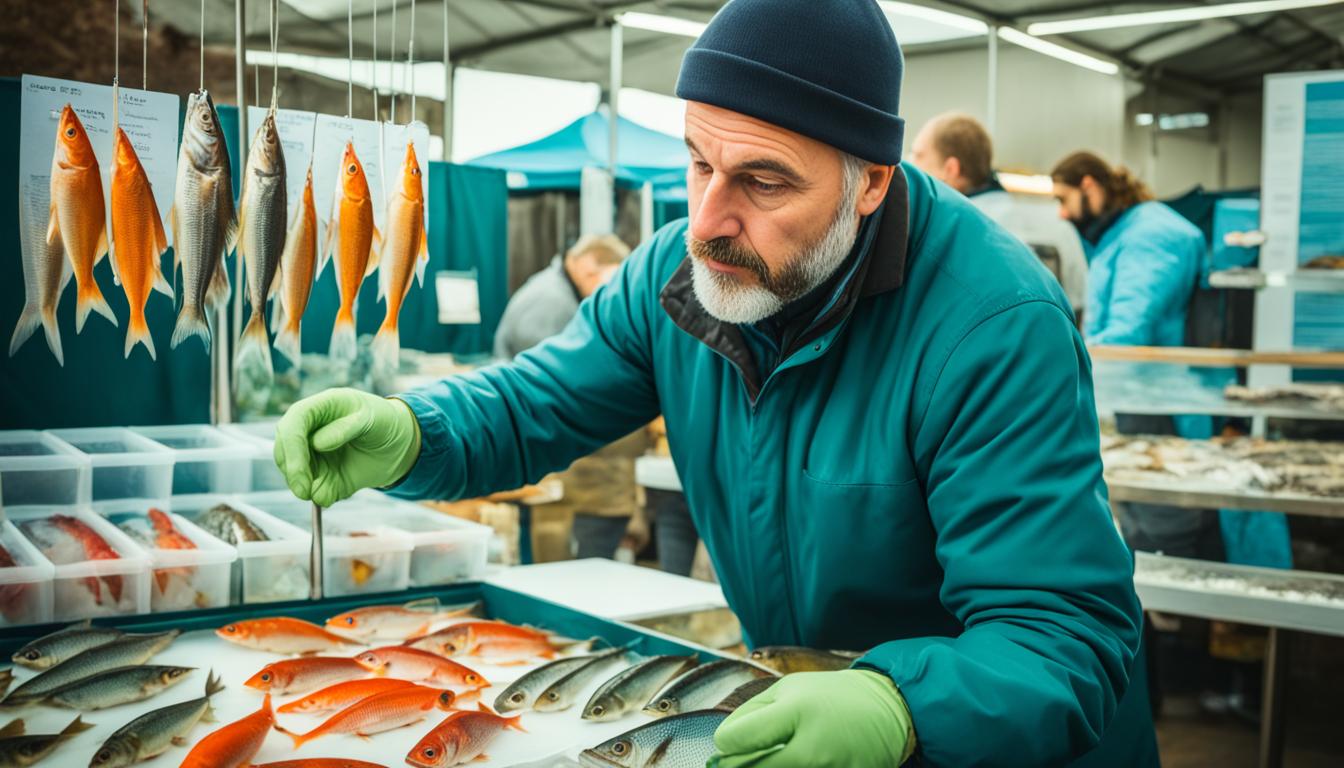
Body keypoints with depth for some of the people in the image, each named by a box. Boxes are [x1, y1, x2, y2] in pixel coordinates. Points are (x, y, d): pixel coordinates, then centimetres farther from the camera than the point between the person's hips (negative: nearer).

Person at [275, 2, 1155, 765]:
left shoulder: (999, 328, -27)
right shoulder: (682, 268, -8)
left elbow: (1065, 635, -28)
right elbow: (532, 405, -1)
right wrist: (407, 435, -21)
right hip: (794, 694, 5)